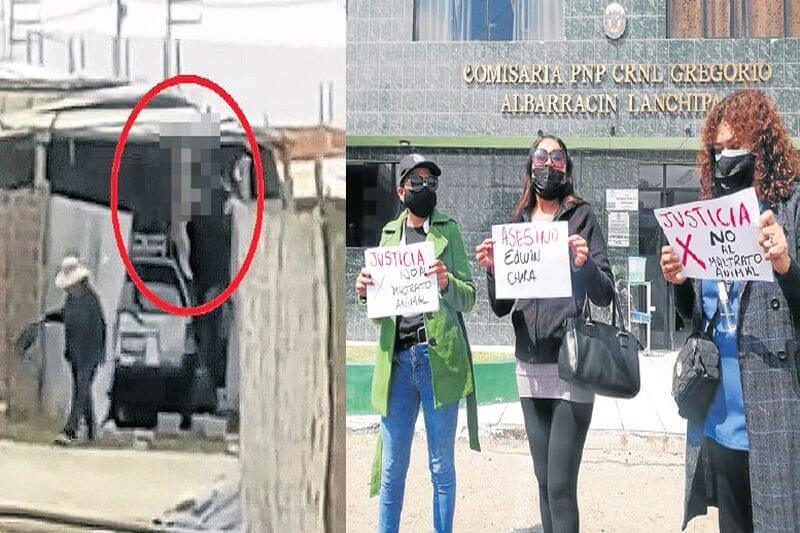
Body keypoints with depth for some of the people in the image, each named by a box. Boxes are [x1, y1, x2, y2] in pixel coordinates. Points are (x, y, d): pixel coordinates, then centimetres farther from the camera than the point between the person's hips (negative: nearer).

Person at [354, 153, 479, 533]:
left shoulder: (448, 231, 6)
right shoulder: (389, 233, 15)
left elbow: (468, 299, 0)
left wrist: (446, 283, -22)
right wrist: (364, 290, -5)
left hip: (439, 357, -3)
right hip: (397, 359, 3)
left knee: (442, 467, 5)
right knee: (392, 467, 7)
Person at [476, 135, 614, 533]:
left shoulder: (581, 217, 1)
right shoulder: (516, 223, 13)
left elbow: (604, 295, -3)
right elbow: (501, 308, 11)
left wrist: (585, 264, -22)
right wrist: (491, 270, -7)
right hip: (529, 365, 5)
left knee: (561, 486, -8)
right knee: (544, 482, 10)